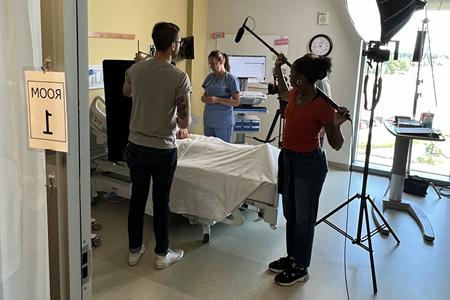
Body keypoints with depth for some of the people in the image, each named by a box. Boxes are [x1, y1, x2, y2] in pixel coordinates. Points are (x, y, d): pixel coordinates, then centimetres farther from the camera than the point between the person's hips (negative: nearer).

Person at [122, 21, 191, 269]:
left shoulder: (135, 69, -2)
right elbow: (185, 120, -11)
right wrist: (181, 128, 11)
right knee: (161, 201, 8)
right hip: (163, 150, -4)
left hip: (136, 146, 4)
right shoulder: (180, 77, -15)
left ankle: (134, 250, 28)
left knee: (137, 198, 15)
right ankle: (162, 254, 22)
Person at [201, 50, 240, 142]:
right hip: (208, 119, 5)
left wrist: (217, 100, -19)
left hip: (224, 122, -5)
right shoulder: (210, 77, 8)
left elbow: (236, 102, -11)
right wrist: (204, 98, -3)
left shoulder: (231, 79, -9)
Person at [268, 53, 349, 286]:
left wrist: (336, 125, -32)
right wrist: (277, 70, 18)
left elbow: (336, 145, -14)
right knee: (290, 214, 19)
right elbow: (283, 94, 28)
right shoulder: (296, 95, 0)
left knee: (303, 217, 6)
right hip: (288, 158, 8)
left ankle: (300, 268, 23)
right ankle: (291, 257, 37)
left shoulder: (322, 105, -21)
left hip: (309, 164, -8)